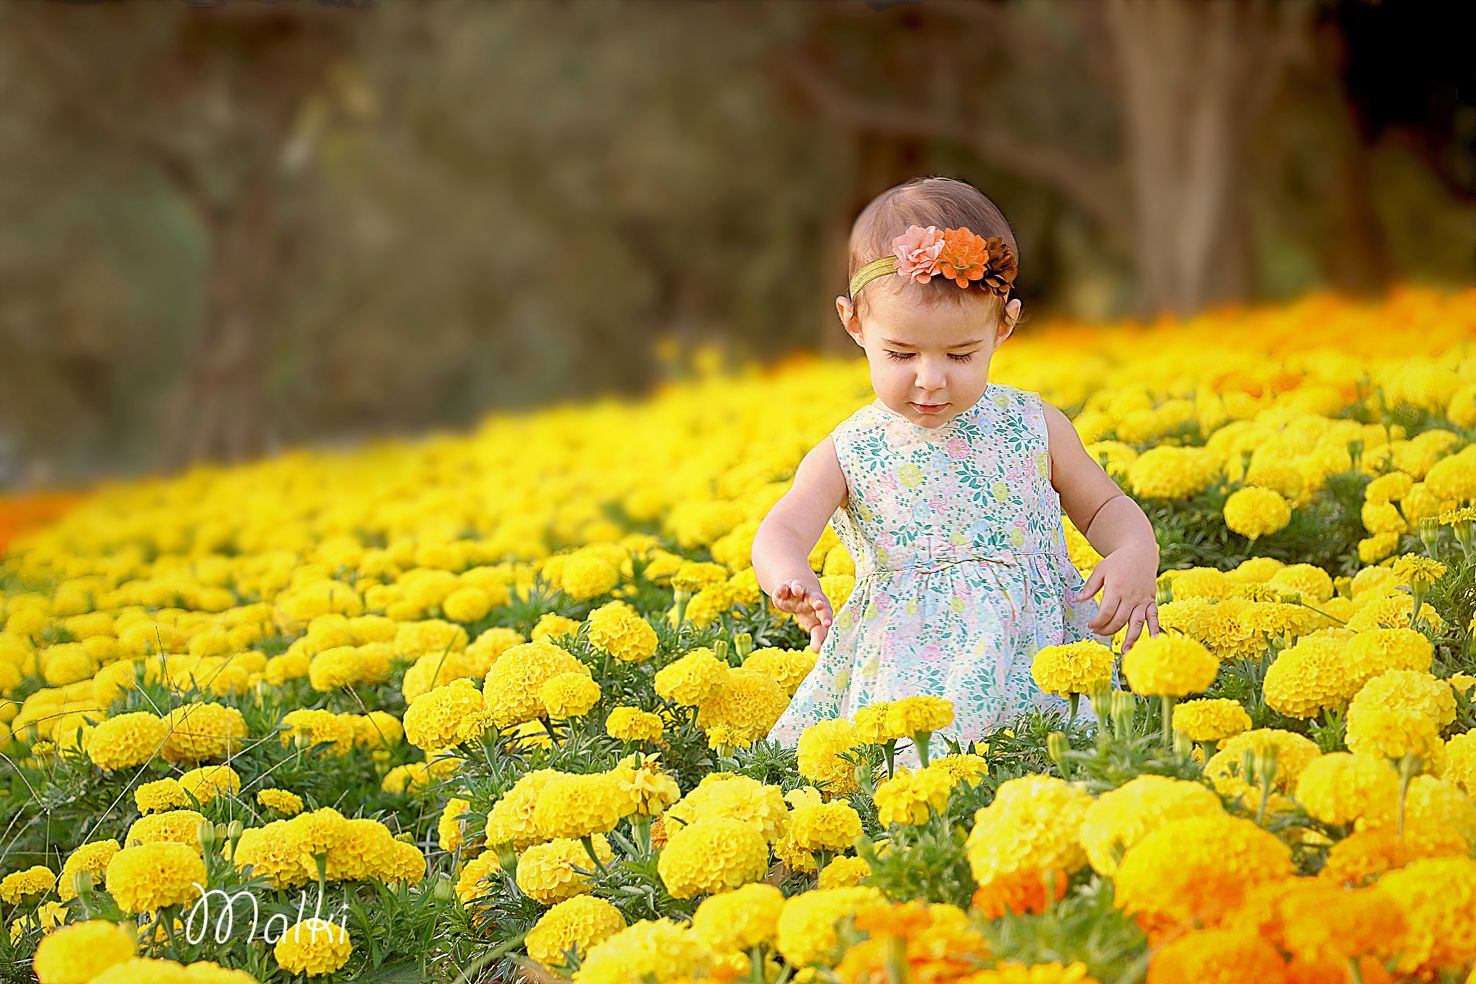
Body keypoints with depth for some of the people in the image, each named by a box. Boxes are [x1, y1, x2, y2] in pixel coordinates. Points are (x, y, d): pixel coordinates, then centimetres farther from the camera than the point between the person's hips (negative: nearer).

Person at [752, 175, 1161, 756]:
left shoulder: (1035, 428, 6)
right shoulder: (849, 455, 3)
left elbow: (1104, 507, 18)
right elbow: (782, 531, -9)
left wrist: (1136, 555, -6)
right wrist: (791, 579, -34)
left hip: (1036, 650, 1)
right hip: (904, 675, -1)